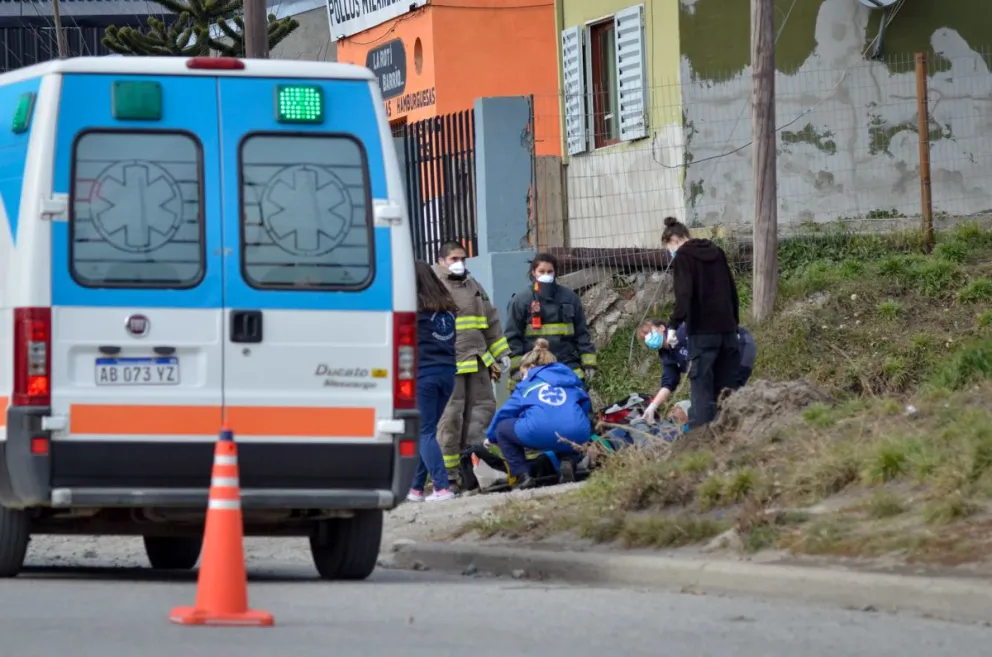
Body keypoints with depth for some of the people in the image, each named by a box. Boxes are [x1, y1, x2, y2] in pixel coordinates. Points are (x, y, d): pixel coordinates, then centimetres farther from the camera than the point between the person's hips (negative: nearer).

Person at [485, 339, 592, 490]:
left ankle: (522, 476, 7)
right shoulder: (572, 378, 32)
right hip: (577, 437, 3)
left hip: (540, 435, -3)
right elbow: (586, 405, 33)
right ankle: (567, 462, 10)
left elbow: (506, 411, 29)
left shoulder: (527, 384, 25)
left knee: (502, 428, 25)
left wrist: (491, 437, 46)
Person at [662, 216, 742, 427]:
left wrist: (673, 325, -16)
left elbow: (684, 295, -17)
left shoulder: (683, 258, -5)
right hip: (727, 329, 6)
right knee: (726, 388, 10)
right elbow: (732, 291, 19)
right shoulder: (716, 253, 15)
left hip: (703, 331, -6)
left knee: (702, 387, -8)